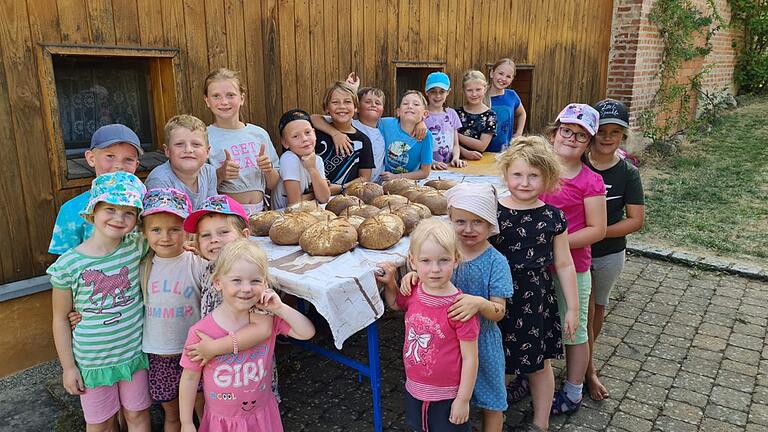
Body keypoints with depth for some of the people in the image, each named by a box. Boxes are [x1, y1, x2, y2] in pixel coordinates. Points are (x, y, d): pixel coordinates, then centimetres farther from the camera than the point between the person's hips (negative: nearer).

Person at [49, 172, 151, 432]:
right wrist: (68, 367, -1)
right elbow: (60, 318, -5)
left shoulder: (136, 247, -12)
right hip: (93, 361, -1)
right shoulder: (68, 264, -15)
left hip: (134, 352, 2)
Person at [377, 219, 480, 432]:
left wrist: (463, 400, -13)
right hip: (414, 389, 6)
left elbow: (470, 358, -19)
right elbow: (396, 303, 15)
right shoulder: (414, 293, -10)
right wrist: (389, 283, -4)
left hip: (446, 396, -5)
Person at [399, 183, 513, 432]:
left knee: (490, 402, 18)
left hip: (482, 341, -3)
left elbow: (499, 311, -16)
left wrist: (479, 303, -37)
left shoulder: (495, 262, -16)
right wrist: (413, 275, -17)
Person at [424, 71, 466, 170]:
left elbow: (456, 144, 15)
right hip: (427, 167, -3)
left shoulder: (451, 113, 11)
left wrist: (456, 158, -4)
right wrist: (432, 162, -19)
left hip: (448, 167, 3)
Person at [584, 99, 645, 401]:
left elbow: (635, 220, -11)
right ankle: (588, 369, 28)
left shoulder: (627, 172, -10)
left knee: (598, 307, 18)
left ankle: (584, 356, 40)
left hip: (610, 254, 1)